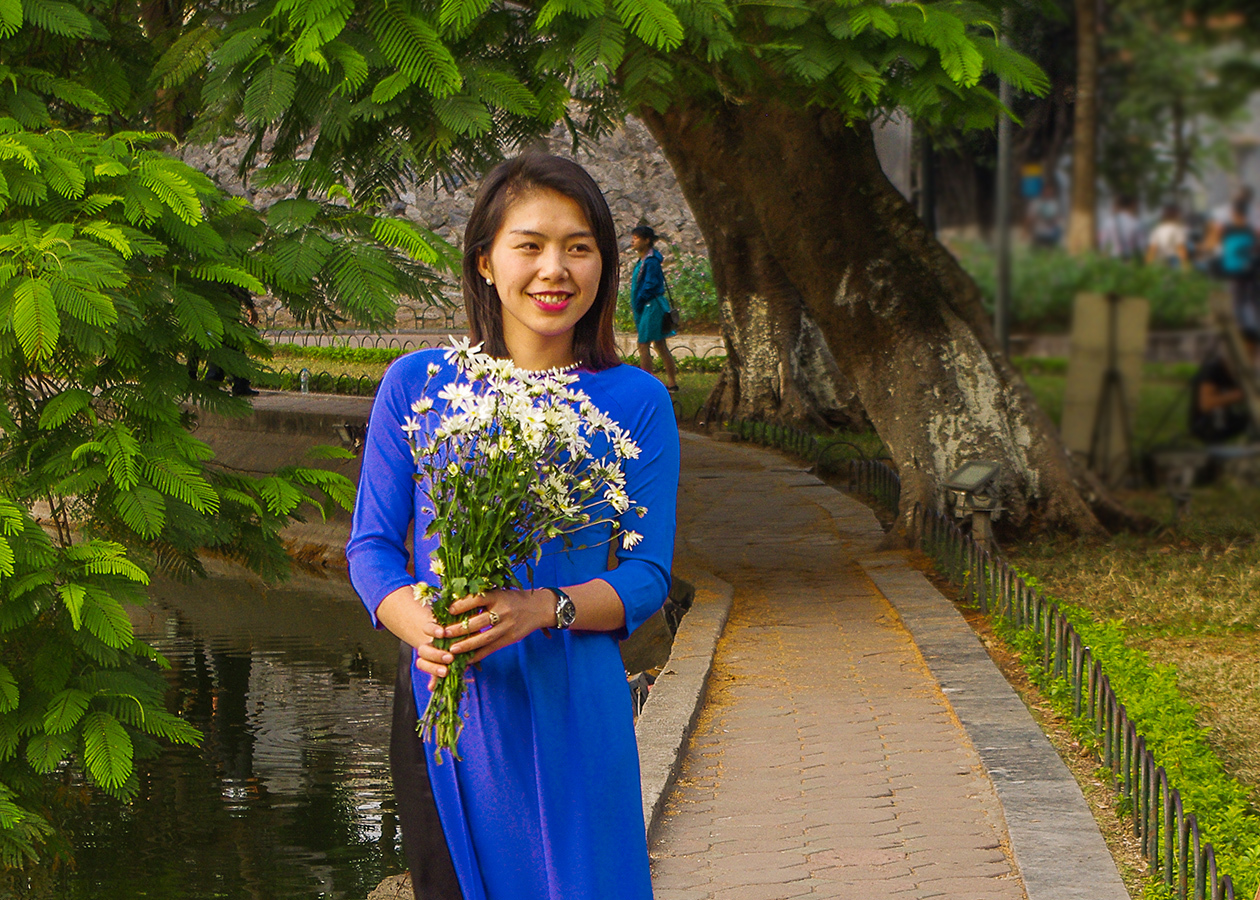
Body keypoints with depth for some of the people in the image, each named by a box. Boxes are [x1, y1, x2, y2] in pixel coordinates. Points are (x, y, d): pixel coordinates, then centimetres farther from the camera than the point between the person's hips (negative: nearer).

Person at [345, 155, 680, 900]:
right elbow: (371, 543, 4)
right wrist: (417, 623, -17)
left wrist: (544, 609, -20)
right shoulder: (417, 385, 2)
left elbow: (649, 574, -1)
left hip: (572, 706, 0)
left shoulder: (636, 403, 0)